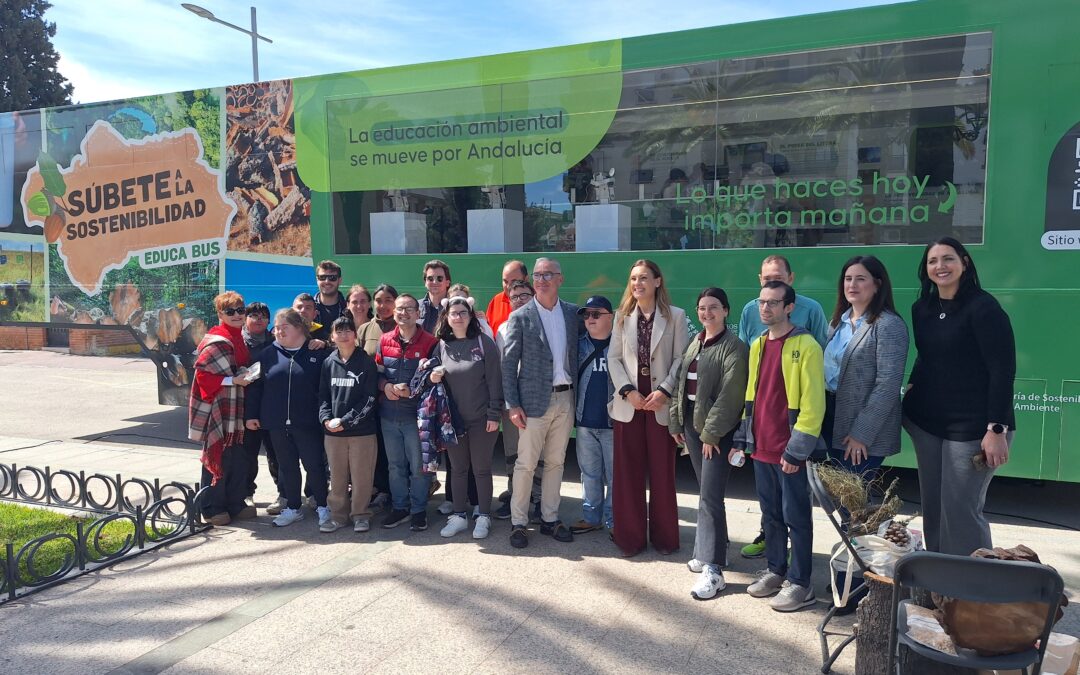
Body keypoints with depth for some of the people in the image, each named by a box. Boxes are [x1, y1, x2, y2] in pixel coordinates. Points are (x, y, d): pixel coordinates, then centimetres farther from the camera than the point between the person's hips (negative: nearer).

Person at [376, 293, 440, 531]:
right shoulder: (384, 341, 7)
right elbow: (377, 373, 12)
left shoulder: (429, 342, -6)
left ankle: (418, 509, 18)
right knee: (395, 465, 14)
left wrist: (412, 390, -17)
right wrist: (385, 386, -8)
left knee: (418, 466, 4)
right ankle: (399, 507, 27)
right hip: (389, 414, 4)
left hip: (416, 414, -4)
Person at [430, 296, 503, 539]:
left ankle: (483, 516, 18)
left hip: (481, 418, -3)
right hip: (453, 418, 3)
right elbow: (437, 378, 14)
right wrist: (434, 378, -10)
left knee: (481, 468, 6)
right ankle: (458, 516, 24)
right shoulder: (442, 345, 4)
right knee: (458, 468, 13)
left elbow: (494, 379, -7)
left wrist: (494, 414, -11)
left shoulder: (484, 342, -6)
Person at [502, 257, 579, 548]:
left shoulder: (573, 313, 5)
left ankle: (550, 519, 25)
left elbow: (576, 353, 12)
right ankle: (518, 522, 15)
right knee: (526, 464, 3)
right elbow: (509, 363, -6)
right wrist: (513, 405, -10)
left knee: (555, 462, 13)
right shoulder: (520, 317, -5)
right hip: (535, 400, -3)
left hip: (565, 398, 4)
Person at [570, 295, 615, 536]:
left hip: (613, 421, -4)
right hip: (585, 421, 4)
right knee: (589, 473, 14)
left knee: (615, 474, 4)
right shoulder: (579, 345, 8)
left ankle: (613, 520, 16)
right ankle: (591, 517, 25)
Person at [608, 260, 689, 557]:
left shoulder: (675, 316, 1)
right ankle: (630, 536, 18)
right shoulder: (622, 316, 9)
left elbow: (680, 359, -3)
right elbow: (614, 357, 4)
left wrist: (664, 391, -14)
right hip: (628, 404, 2)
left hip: (661, 404, -2)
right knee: (628, 473, 6)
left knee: (662, 473, 5)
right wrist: (628, 391, -8)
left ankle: (664, 536, 19)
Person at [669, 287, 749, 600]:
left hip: (717, 429, -7)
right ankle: (709, 550, 26)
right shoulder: (694, 343, 14)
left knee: (710, 497, -10)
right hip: (692, 424, 7)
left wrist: (711, 432, -18)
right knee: (707, 492, 15)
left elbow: (729, 395, -16)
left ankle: (713, 569, -7)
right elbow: (680, 384, 16)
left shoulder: (734, 347, -10)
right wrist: (675, 422, 11)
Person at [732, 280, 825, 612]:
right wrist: (742, 438, 13)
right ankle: (775, 571, 30)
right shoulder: (758, 345, 11)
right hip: (761, 448, 7)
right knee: (771, 514, 16)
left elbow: (813, 403, -15)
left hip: (790, 451, -7)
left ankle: (800, 583, 15)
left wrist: (796, 449, -17)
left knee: (795, 517, 4)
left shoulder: (806, 346, -12)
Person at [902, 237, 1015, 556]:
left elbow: (1003, 370, -15)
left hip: (972, 427, -6)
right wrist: (912, 386, 4)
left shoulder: (983, 307, -11)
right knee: (932, 507, 11)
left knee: (961, 511, -5)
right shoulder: (922, 309, 10)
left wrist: (996, 430, -19)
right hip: (927, 422, 7)